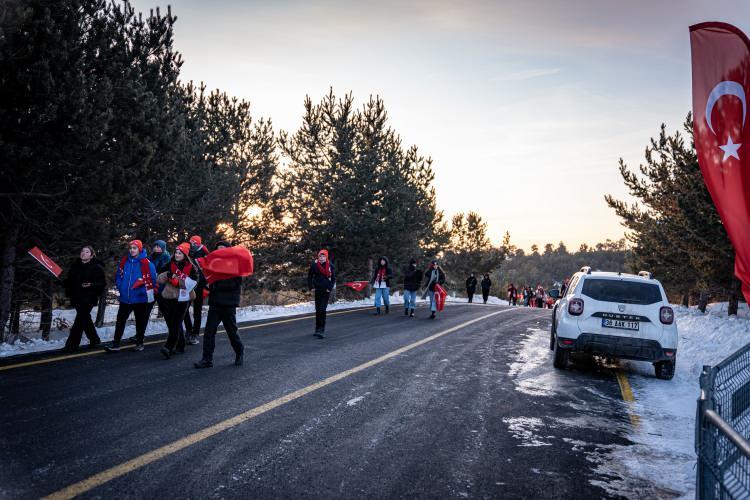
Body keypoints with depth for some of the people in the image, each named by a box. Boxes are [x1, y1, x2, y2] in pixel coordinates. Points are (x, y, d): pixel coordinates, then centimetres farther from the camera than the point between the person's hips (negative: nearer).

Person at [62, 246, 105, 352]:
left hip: (88, 298, -6)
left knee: (80, 320, -8)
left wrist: (91, 285, -25)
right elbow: (69, 281, 16)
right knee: (85, 319, 16)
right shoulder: (75, 266, 11)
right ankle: (94, 339, 33)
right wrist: (62, 281, -3)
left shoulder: (97, 267, -5)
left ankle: (71, 345, -4)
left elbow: (101, 284, -9)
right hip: (76, 298, 6)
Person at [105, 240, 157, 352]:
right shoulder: (124, 261, 2)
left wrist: (146, 292, -13)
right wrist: (121, 288, -1)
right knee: (120, 321, 5)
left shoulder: (146, 263, -12)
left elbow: (152, 280, -9)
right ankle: (115, 344, 10)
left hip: (141, 298, -4)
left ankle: (139, 343, 24)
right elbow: (118, 277, 12)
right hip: (125, 298, 4)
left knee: (141, 322, 10)